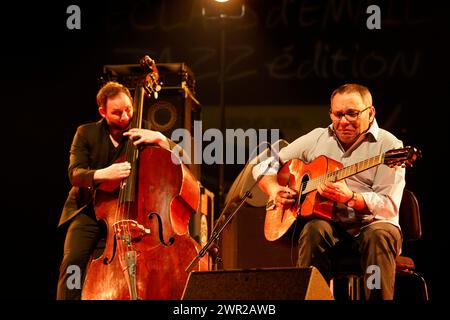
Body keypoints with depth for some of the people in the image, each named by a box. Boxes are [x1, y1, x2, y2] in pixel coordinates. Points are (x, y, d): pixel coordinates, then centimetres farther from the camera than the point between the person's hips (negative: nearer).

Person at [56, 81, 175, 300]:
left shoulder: (142, 136, 6)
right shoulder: (86, 133, 3)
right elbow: (75, 173, -8)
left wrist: (160, 138, -19)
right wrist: (103, 174, -29)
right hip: (88, 210, -1)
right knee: (73, 260, -23)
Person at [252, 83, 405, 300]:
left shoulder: (387, 145, -3)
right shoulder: (317, 138, 11)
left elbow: (389, 207, -13)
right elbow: (264, 166, 17)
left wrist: (350, 197, -29)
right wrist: (274, 190, -4)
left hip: (369, 224, -2)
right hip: (329, 223, 3)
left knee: (379, 234, -35)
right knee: (315, 230, -31)